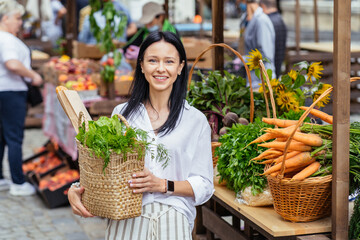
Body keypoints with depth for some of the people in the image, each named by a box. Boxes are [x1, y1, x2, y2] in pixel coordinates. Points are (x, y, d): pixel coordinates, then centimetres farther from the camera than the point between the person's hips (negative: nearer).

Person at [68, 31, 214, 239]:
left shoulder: (196, 120, 4)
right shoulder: (122, 113, 9)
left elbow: (204, 186, 2)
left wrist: (162, 185, -12)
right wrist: (75, 191, -6)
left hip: (172, 221, -1)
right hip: (125, 221, 1)